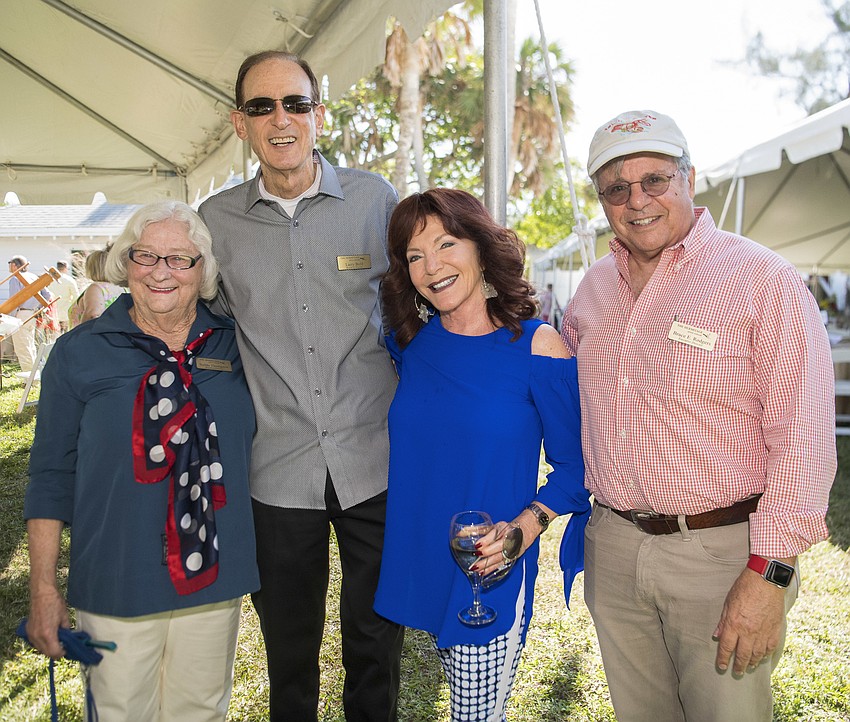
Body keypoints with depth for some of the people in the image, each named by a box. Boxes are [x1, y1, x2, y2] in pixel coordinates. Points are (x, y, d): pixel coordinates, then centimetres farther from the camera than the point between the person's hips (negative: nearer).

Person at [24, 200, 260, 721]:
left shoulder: (233, 347, 1)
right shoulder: (81, 352, -4)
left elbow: (260, 446, 13)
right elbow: (52, 477, -2)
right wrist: (44, 587, -3)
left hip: (216, 579, 2)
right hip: (116, 585, -2)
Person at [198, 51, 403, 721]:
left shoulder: (375, 198, 0)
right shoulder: (216, 220, 2)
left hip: (376, 461, 0)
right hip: (281, 471, 1)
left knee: (376, 642, 16)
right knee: (289, 651, 16)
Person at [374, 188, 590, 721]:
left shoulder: (536, 346, -12)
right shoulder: (411, 343, 0)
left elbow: (574, 468, -7)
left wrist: (523, 529, -20)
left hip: (492, 576, -4)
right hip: (423, 565, 4)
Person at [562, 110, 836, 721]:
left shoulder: (762, 280, -11)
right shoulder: (595, 288, 8)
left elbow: (803, 440, -15)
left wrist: (769, 574, -18)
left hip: (722, 553, -5)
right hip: (612, 546, 6)